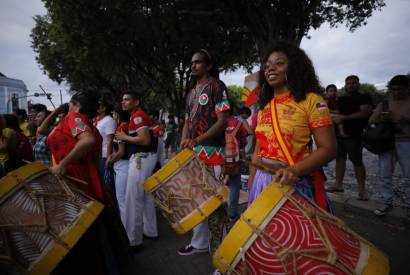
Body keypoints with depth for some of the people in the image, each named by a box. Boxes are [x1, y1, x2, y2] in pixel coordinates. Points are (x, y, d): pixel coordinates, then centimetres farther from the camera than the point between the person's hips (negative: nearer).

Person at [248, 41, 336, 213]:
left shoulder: (311, 100, -6)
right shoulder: (264, 107, 11)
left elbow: (328, 148, -12)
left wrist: (295, 170, -25)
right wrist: (251, 185, 11)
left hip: (296, 184, -5)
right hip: (263, 182, 6)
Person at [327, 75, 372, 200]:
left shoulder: (364, 98, 1)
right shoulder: (341, 99, 18)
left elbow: (364, 113, -13)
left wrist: (344, 117, -17)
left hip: (354, 135, -6)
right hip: (339, 134, 6)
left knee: (357, 161, -5)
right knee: (339, 158, 7)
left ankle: (362, 189, 3)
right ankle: (338, 184, 15)